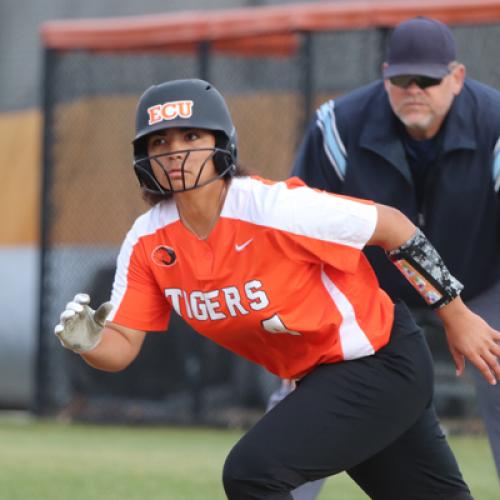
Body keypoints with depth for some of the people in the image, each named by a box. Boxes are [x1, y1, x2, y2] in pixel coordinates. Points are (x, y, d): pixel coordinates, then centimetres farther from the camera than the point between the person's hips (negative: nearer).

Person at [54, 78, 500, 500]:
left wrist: (456, 316, -9)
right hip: (318, 378, 7)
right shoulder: (148, 242, -8)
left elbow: (392, 226, -16)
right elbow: (121, 346, -6)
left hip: (382, 362, -7)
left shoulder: (276, 207, -26)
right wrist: (88, 343, -31)